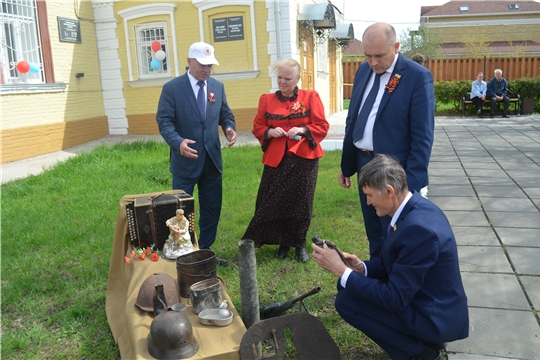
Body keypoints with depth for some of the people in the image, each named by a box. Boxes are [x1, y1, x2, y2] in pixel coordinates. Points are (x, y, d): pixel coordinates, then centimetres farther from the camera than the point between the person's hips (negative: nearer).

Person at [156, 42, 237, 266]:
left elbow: (225, 114, 13)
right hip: (186, 160, -5)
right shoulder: (172, 88, -8)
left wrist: (229, 128, -11)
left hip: (212, 160, 5)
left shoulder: (218, 86, 7)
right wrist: (178, 142, -30)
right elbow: (164, 121, -12)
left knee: (212, 209, 13)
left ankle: (205, 251, 29)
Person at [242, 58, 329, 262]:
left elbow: (322, 127, -2)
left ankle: (300, 244, 23)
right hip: (276, 159, 2)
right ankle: (283, 243, 19)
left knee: (301, 203, 5)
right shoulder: (267, 100, 5)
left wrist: (303, 130, -18)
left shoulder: (311, 98, 0)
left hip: (303, 159, -1)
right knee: (273, 203, 0)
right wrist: (269, 132, -11)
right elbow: (257, 128, 9)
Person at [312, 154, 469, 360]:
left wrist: (341, 270, -23)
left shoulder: (419, 228, -32)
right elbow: (396, 264, 9)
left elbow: (394, 299, -27)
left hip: (434, 316, -9)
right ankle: (423, 339, 13)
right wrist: (362, 268, -7)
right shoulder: (414, 207, -2)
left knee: (347, 301, -14)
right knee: (348, 285, 7)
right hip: (425, 298, 9)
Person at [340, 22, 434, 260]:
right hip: (363, 164, 6)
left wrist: (412, 183, -18)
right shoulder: (363, 71, 5)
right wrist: (346, 163, 13)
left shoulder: (418, 77, -15)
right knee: (374, 234, 20)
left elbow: (422, 137, -16)